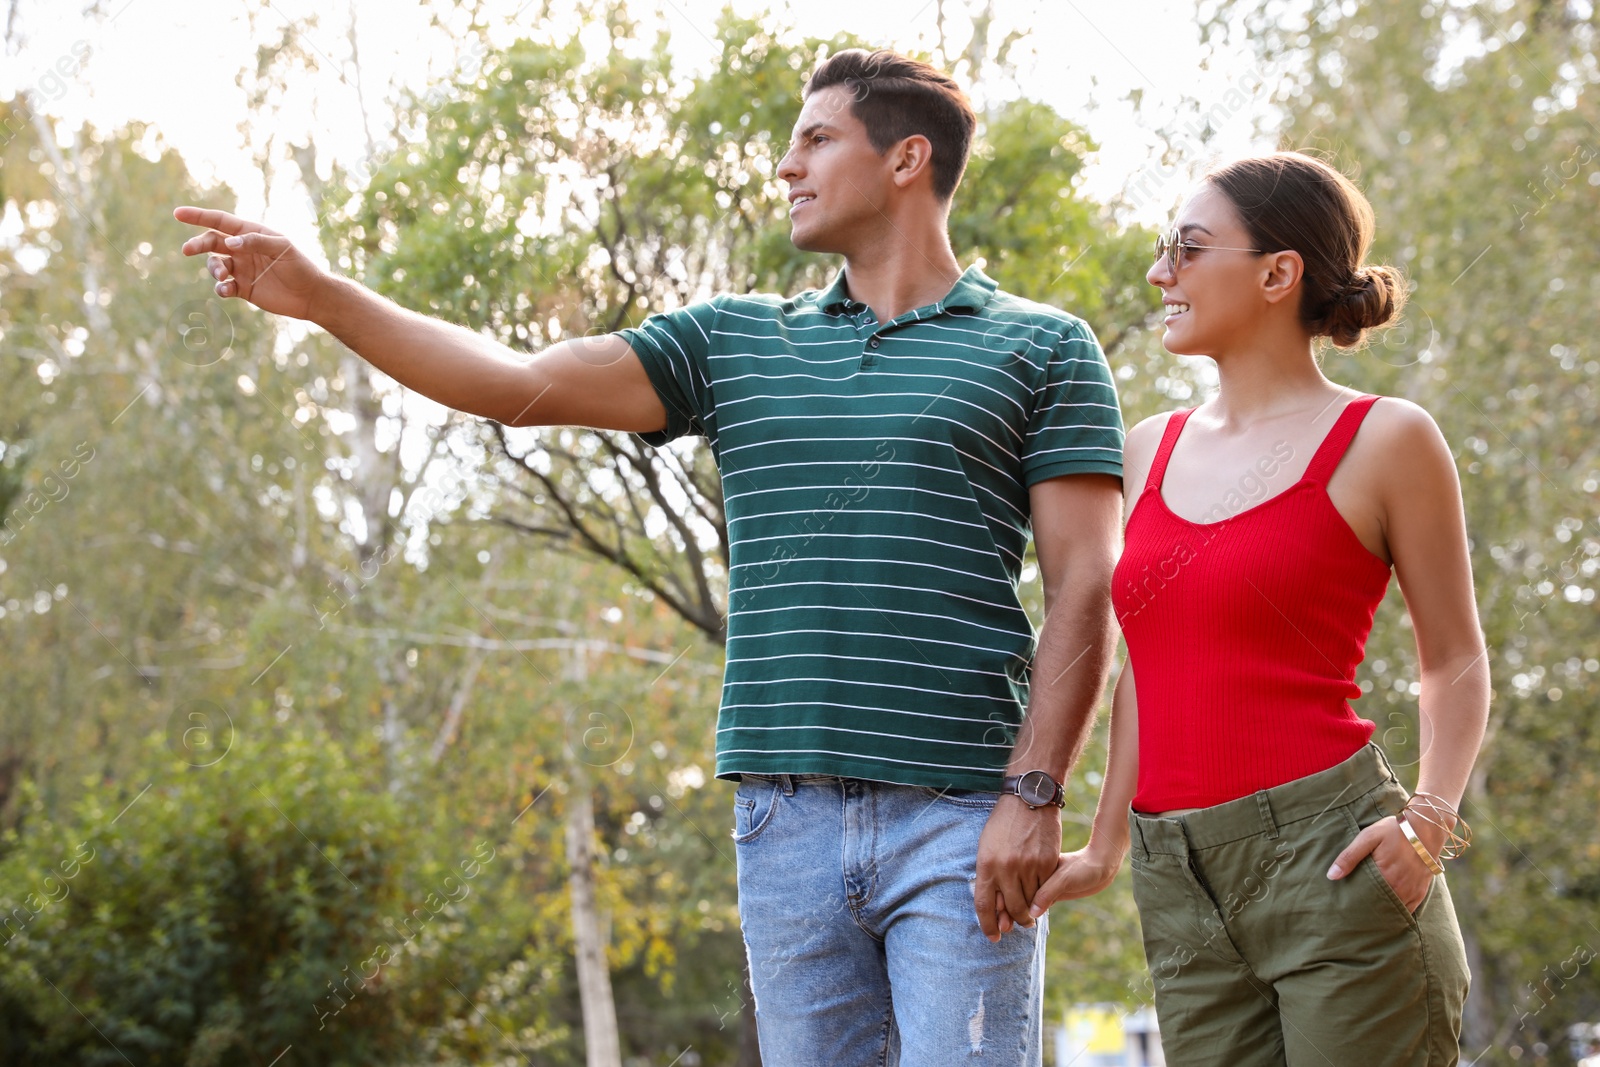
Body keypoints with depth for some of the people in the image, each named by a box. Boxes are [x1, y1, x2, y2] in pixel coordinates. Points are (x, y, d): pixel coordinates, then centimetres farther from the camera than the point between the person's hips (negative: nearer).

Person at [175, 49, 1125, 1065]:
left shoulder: (1045, 349, 5)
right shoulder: (737, 341, 16)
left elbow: (1085, 589, -2)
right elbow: (522, 385, 9)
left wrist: (1035, 791, -12)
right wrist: (322, 295, 1)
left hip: (958, 821, -4)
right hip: (788, 817, 4)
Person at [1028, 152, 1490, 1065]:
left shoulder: (1385, 441, -1)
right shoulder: (1152, 450, 14)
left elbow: (1456, 662, 3)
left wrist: (1429, 820, -11)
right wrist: (1106, 847, 20)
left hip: (1330, 861, -5)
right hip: (1179, 888, 5)